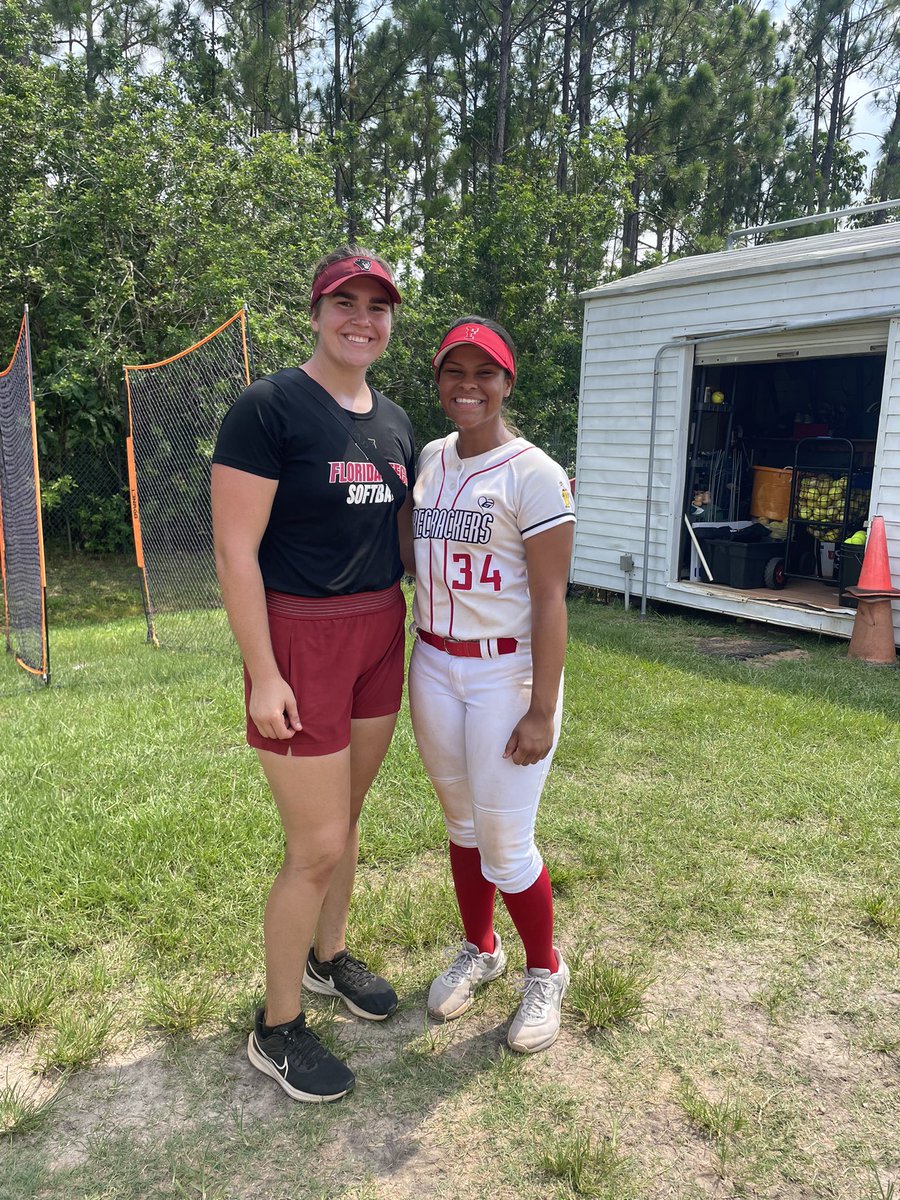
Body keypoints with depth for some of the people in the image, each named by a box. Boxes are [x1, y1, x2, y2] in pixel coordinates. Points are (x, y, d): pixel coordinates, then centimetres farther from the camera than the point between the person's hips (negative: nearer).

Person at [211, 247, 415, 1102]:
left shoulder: (394, 422, 10)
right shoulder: (269, 408, -13)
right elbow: (235, 549, -15)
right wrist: (262, 674, -16)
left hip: (380, 635, 7)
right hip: (300, 639, -7)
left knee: (346, 816, 20)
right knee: (316, 847, 0)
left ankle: (327, 957, 43)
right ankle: (276, 1031, 22)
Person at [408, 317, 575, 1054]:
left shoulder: (533, 474, -13)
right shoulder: (430, 459, 7)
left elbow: (550, 599, -15)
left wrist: (543, 710, -17)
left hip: (507, 673, -6)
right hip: (434, 668, 6)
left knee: (505, 846, 1)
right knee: (462, 823, 18)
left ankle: (545, 972, 29)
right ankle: (480, 951, 41)